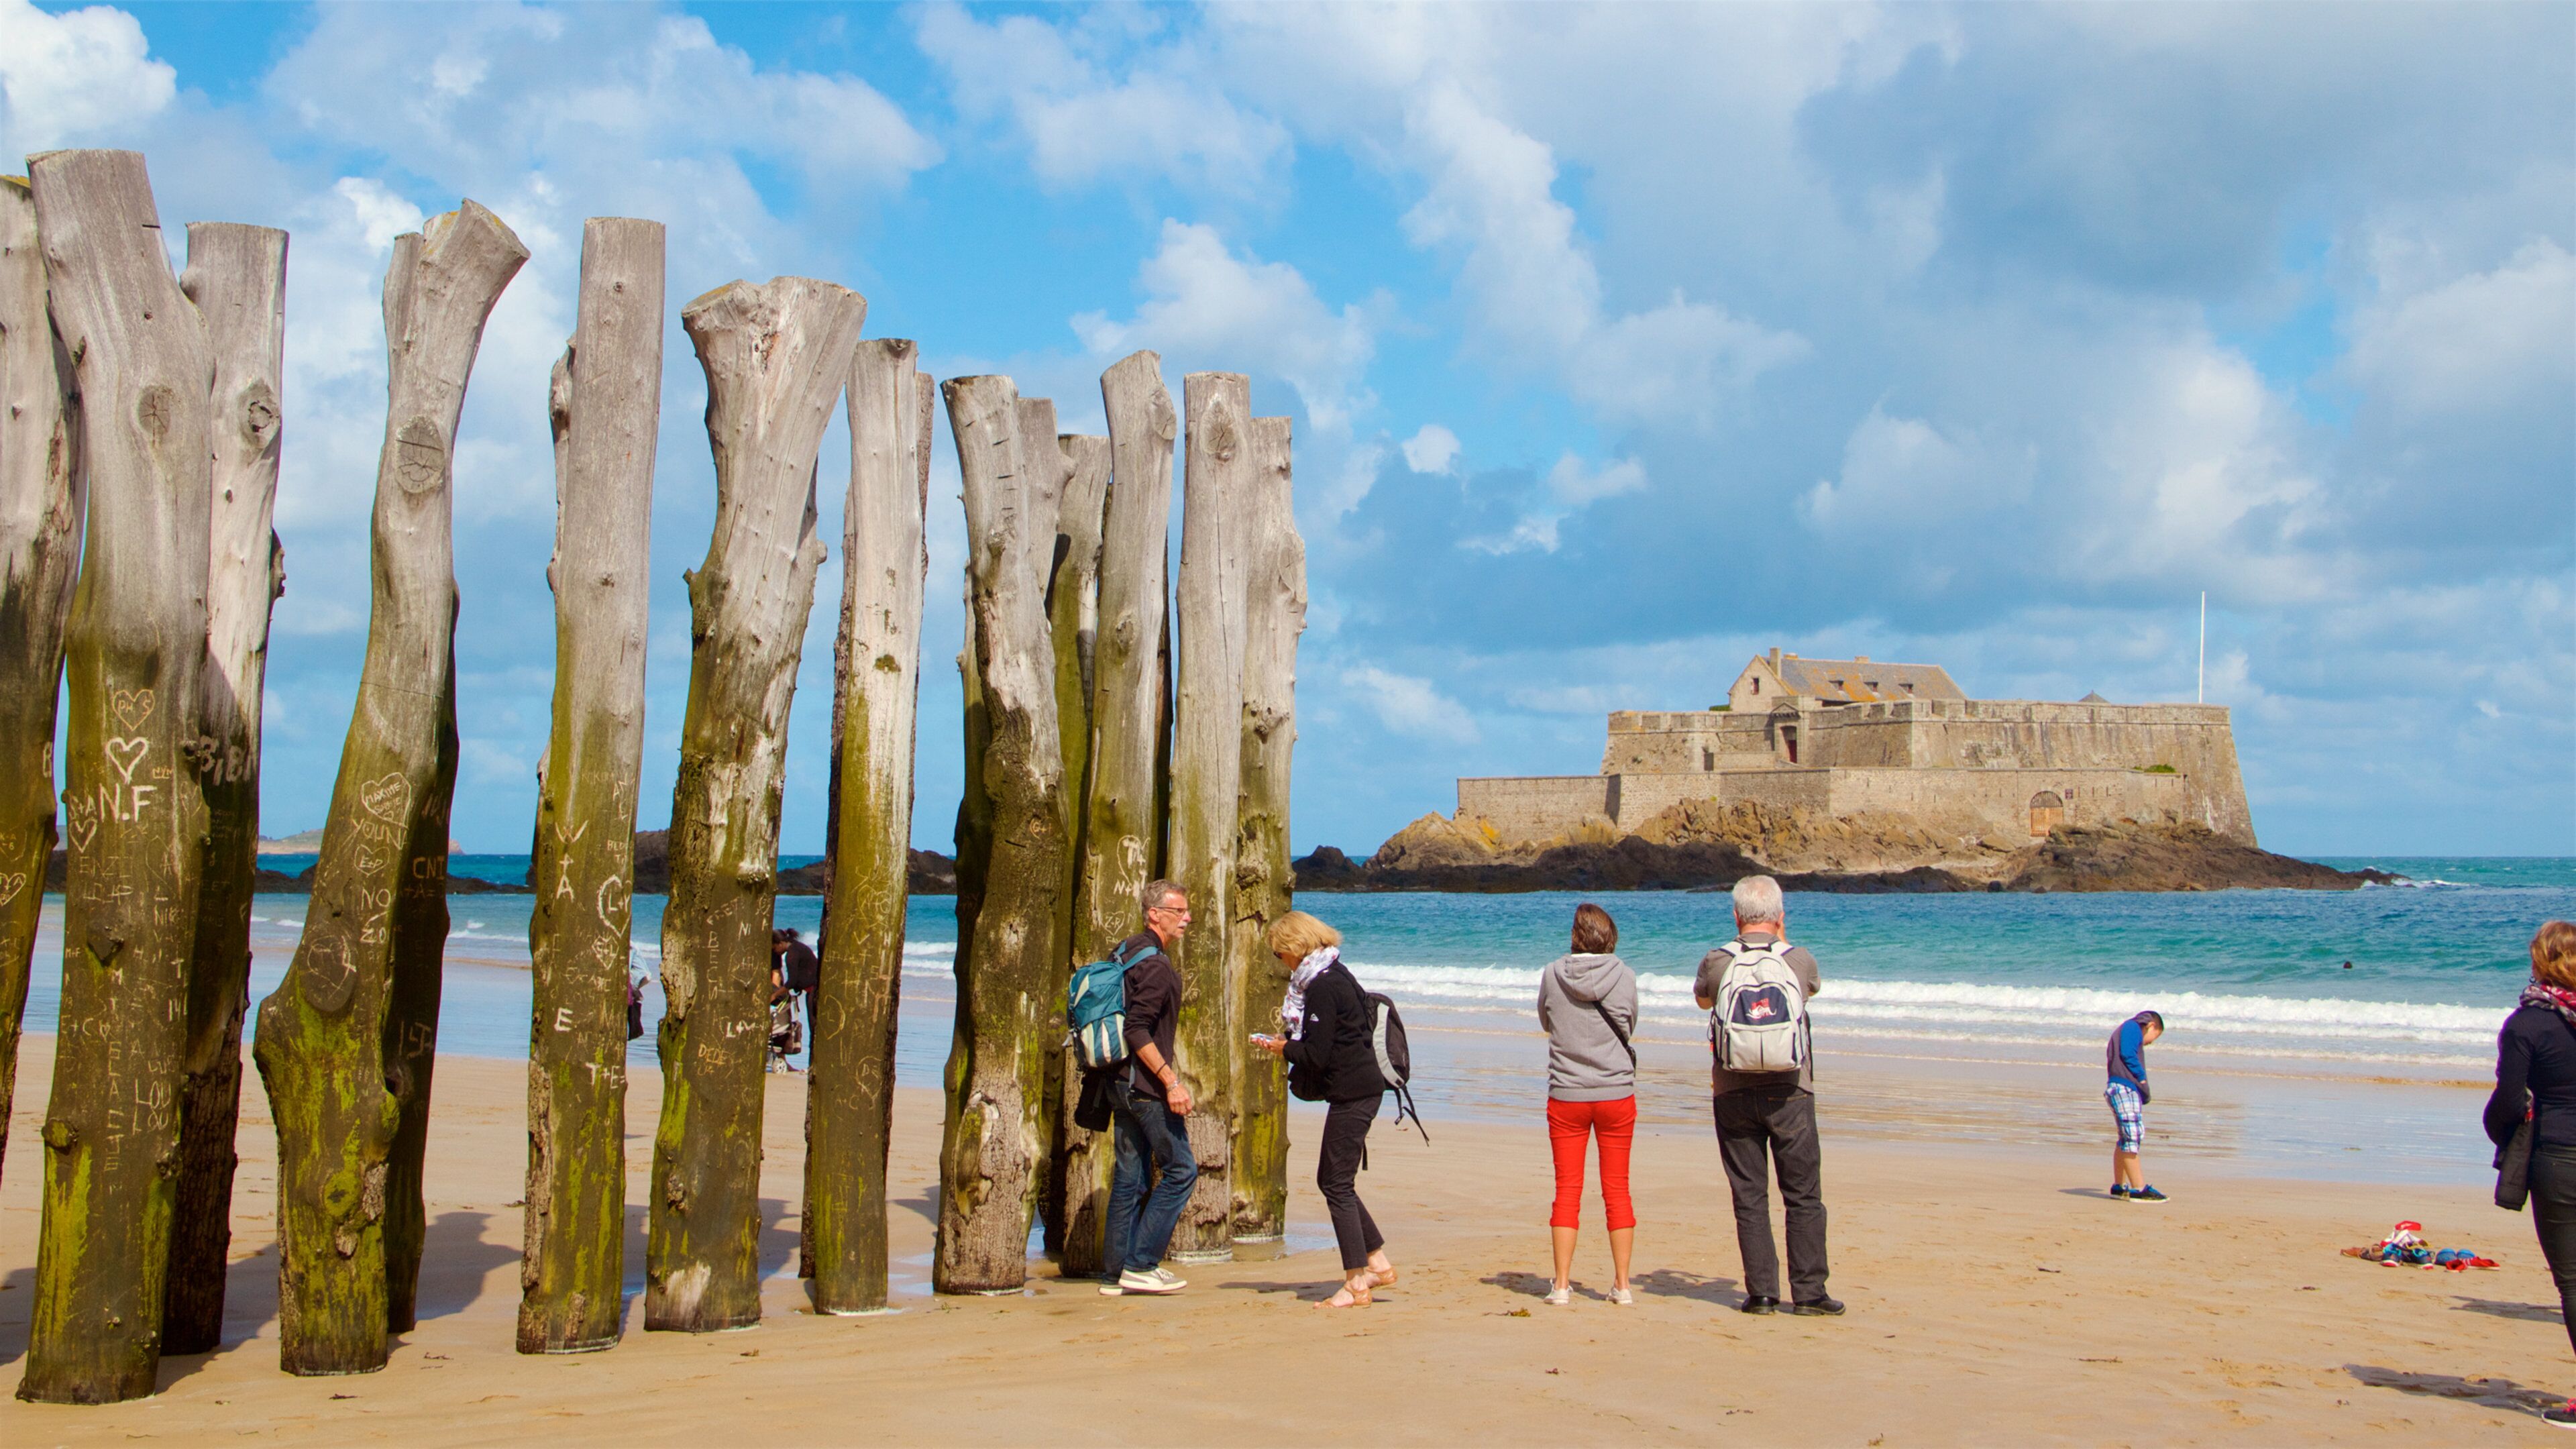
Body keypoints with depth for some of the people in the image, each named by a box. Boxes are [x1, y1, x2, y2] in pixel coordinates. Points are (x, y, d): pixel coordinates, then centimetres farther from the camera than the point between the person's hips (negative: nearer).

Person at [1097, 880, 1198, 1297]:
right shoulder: (1154, 965, -16)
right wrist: (1171, 1082, -22)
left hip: (1122, 1082, 10)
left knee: (1130, 1176, 12)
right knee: (1180, 1169, -3)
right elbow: (1138, 1032, -23)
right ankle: (1141, 1265, -2)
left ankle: (1115, 1272, 14)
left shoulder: (1129, 951, 14)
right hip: (1145, 1083, -10)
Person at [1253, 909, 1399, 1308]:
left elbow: (1316, 1055, -19)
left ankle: (1357, 1285, 0)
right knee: (1332, 1180, 16)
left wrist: (1283, 1048, -2)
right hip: (1360, 1087, 10)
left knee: (1337, 1185, -4)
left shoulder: (1322, 986, -18)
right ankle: (1378, 1264, 21)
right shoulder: (1335, 974, 14)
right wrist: (1291, 1042, 11)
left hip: (1351, 1092, -10)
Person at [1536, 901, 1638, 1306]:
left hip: (1566, 1095, 0)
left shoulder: (1552, 975, -6)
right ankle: (1622, 1284, 11)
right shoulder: (1624, 977, -7)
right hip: (1617, 1094, 0)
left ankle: (1562, 1284, 4)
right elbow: (1629, 1028, 8)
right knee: (1617, 1191, 8)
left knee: (1567, 1191, 6)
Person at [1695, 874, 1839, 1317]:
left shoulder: (1716, 963, -3)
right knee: (1804, 1197, 7)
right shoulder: (1800, 960, -2)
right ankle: (1808, 1292, 5)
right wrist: (1781, 942, 28)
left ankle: (1761, 1292, 6)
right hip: (1790, 1093, -1)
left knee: (1749, 1198, 7)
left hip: (1733, 1094, 1)